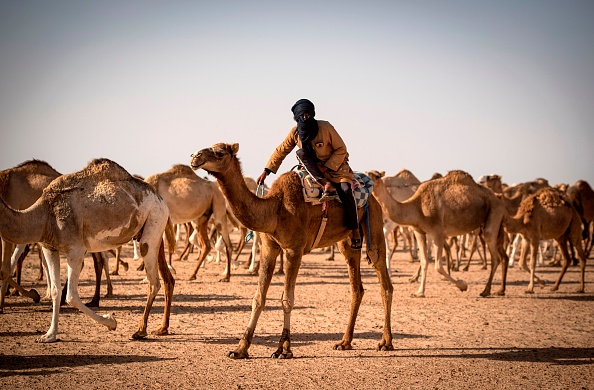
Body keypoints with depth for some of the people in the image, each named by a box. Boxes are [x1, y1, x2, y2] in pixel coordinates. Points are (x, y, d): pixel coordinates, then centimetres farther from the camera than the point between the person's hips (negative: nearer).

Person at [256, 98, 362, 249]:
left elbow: (341, 149, -13)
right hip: (315, 169, 4)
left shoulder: (325, 127, -19)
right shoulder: (295, 133, -8)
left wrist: (327, 167, -20)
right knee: (301, 152, -26)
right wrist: (266, 171, -7)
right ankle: (327, 186, -34)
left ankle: (355, 231, -16)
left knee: (345, 191, -29)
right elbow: (280, 151, -1)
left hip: (336, 165, -3)